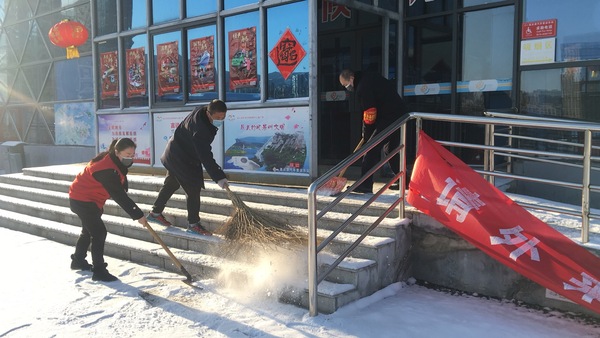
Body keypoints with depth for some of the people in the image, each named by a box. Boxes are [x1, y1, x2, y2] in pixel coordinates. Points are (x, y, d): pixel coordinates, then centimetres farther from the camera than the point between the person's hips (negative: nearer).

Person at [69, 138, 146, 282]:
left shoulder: (114, 161, -3)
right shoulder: (107, 169, -33)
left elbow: (121, 188, 10)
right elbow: (119, 196, -34)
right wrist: (138, 215, -32)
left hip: (87, 199, 11)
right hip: (82, 200, -11)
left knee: (89, 230, 23)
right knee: (99, 232, -12)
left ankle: (78, 260, 42)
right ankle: (99, 271, -6)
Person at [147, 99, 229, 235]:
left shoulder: (201, 111, -6)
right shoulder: (199, 128, -35)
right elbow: (205, 156, -39)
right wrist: (219, 177, -41)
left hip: (175, 154, 10)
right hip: (182, 159, -10)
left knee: (171, 184, 22)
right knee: (193, 189, -6)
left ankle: (155, 213, 37)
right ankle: (193, 224, 4)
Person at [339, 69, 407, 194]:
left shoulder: (363, 88, -17)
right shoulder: (368, 79, 12)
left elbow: (369, 116, -18)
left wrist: (366, 136, -4)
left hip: (389, 117, -10)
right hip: (398, 115, 10)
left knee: (371, 149, -10)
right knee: (391, 148, 20)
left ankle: (365, 185, -11)